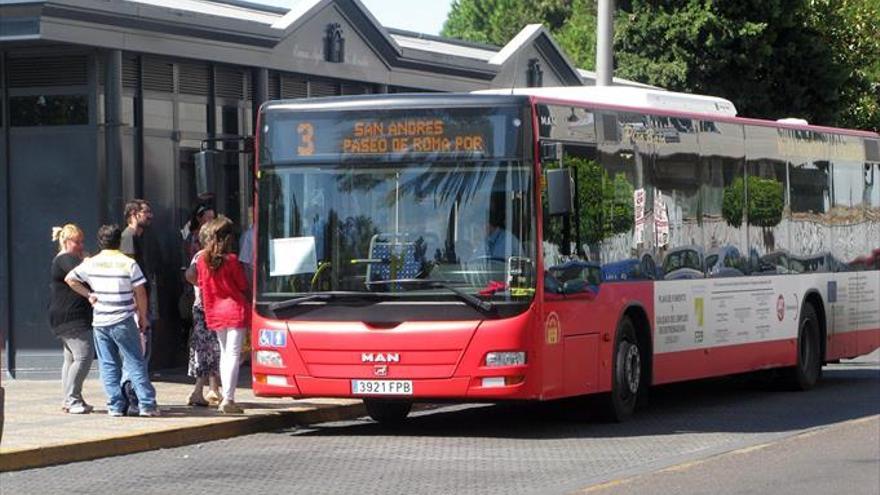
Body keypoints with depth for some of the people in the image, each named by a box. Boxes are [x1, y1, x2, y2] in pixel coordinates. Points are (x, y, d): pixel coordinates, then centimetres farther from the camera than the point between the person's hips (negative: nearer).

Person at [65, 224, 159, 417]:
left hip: (100, 322, 3)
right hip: (123, 321, -3)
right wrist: (142, 317, 5)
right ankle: (147, 404, -3)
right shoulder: (129, 264, -7)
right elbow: (140, 293, -6)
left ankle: (115, 406, 4)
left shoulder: (91, 264, 2)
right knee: (135, 363, 1)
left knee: (108, 365, 8)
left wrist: (88, 294, 14)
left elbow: (70, 279, 12)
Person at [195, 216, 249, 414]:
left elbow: (202, 286, 9)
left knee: (224, 353, 17)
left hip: (215, 312, 6)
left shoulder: (202, 260, 0)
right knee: (233, 354, -5)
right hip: (235, 310, -5)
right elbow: (243, 286, -5)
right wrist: (248, 301, 13)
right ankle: (228, 399, -11)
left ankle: (226, 397, 18)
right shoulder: (231, 260, -14)